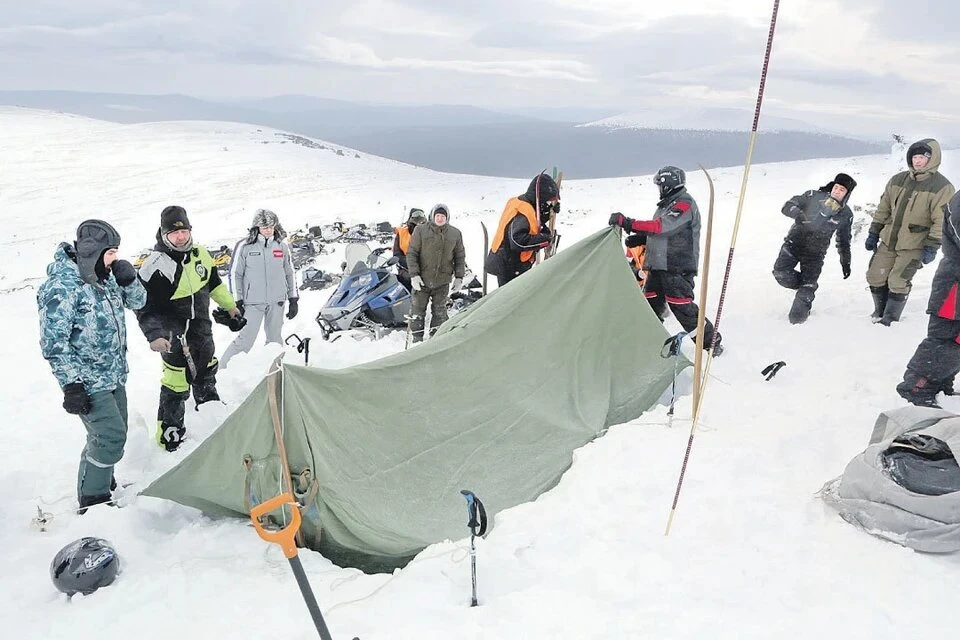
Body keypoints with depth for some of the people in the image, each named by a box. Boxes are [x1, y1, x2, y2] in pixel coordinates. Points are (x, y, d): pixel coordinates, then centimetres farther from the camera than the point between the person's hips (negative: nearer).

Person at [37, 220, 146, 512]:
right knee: (111, 436, -10)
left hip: (114, 376, 8)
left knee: (110, 435, 18)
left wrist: (129, 279, -7)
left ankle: (102, 484, 37)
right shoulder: (63, 288, -20)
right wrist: (71, 385, -20)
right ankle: (93, 501, 6)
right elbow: (53, 343, -19)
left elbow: (137, 302, 15)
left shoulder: (105, 277, 2)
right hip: (88, 382, -8)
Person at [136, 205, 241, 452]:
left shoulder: (200, 253, -2)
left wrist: (229, 305, 26)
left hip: (202, 328, 7)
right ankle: (169, 432, 12)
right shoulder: (155, 265, -24)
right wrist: (154, 335, -33)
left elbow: (214, 282, 16)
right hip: (175, 336, -7)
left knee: (206, 371, 27)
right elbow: (145, 307, -22)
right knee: (176, 385, -5)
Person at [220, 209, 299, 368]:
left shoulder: (282, 246, 5)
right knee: (245, 340, -6)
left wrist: (293, 300, 9)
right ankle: (223, 369, 6)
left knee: (275, 339, 10)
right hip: (253, 302, -3)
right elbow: (236, 274, 0)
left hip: (277, 302, 3)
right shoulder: (245, 246, -4)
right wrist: (237, 302, -3)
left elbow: (290, 274, 12)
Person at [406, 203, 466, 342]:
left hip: (443, 281, 1)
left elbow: (460, 257, 11)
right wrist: (414, 275, -10)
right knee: (418, 311, 5)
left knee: (439, 312, 8)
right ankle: (417, 340, 17)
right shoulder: (420, 230, -2)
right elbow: (411, 253, -1)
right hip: (422, 280, -1)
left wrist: (459, 277, 4)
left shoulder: (455, 233, 5)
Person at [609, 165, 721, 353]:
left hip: (678, 267, -9)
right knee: (650, 304, 8)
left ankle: (711, 343, 3)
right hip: (659, 266, 9)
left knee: (682, 306, -9)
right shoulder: (667, 204, 19)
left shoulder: (685, 203, -12)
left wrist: (627, 223, -28)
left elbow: (661, 227, -25)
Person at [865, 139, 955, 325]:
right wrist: (873, 233, 9)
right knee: (875, 277, 6)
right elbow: (883, 208, 11)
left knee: (898, 282, -8)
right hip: (888, 241, 5)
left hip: (914, 246, -5)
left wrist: (931, 247, -18)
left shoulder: (942, 187, -11)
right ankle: (880, 312, 26)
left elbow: (941, 221, -13)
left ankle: (890, 320, 8)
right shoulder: (897, 180, 4)